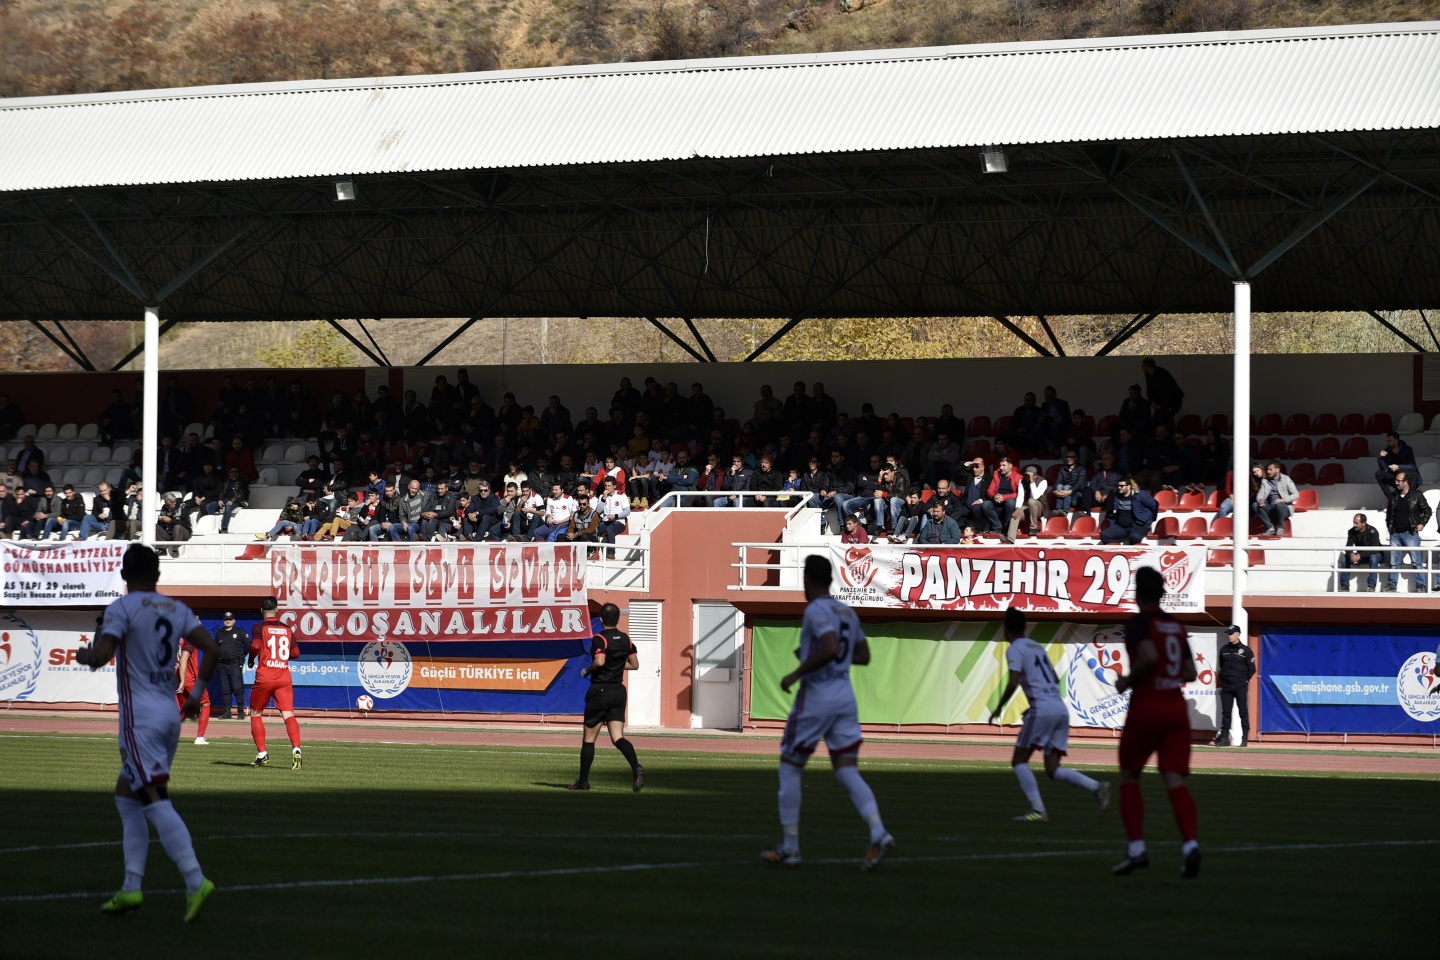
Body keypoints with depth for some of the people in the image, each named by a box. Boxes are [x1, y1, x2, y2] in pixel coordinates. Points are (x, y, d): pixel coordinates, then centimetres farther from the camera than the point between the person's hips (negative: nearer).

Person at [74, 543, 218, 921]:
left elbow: (101, 656, -17)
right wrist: (197, 692, 14)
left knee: (156, 802, -13)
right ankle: (131, 888, 13)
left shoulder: (121, 609, -7)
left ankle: (195, 881, -27)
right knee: (126, 796, 18)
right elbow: (211, 648, 4)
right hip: (171, 713, 7)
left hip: (140, 716, -7)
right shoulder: (177, 610, 11)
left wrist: (84, 657, 5)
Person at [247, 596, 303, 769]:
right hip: (284, 677, 3)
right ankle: (296, 748, -30)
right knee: (288, 714, -7)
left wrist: (250, 659, 1)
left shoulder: (259, 628, -1)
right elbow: (296, 653, 11)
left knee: (255, 714, 15)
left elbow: (255, 646, -18)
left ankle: (262, 753, 10)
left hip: (264, 677, -3)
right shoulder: (287, 629, 12)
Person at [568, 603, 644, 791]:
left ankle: (583, 781, 14)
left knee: (588, 738, 7)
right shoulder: (625, 639, 7)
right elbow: (634, 664, 12)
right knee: (618, 737, 0)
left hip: (600, 691, -5)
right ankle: (636, 768, -26)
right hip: (619, 691, 5)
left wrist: (587, 671, -10)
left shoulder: (600, 639, -12)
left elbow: (599, 661, -28)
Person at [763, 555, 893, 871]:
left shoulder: (816, 610, -12)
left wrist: (797, 672, -18)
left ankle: (789, 848, 9)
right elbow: (863, 656, 22)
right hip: (845, 696, 7)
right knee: (848, 772, 2)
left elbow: (831, 648, -27)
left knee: (789, 768, 8)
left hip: (816, 697, -7)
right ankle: (878, 834, -20)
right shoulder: (847, 612, 13)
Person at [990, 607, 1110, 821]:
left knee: (1019, 761, 3)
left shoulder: (1015, 649, -2)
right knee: (1052, 769, 8)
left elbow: (1013, 683, -14)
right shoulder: (1037, 647, 23)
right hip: (1061, 709, 8)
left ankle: (1038, 810, -10)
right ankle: (1097, 787, -11)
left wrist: (998, 708, -1)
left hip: (1042, 709, -8)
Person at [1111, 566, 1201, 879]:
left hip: (1146, 707, -5)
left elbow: (1149, 656, -25)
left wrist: (1127, 681, -10)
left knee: (1129, 777, 13)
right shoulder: (1177, 626, 13)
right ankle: (1191, 843, -26)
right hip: (1176, 708, 5)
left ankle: (1136, 849, 6)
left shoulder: (1138, 623, -7)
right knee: (1175, 780, -4)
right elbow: (1190, 672, 16)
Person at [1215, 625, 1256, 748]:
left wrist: (1245, 681, -1)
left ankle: (1245, 738, -1)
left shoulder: (1246, 650, -2)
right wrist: (1223, 679, 9)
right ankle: (1224, 737, 6)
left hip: (1240, 687, -4)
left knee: (1243, 712, -3)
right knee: (1226, 712, 4)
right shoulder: (1224, 650, 10)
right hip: (1226, 686, 4)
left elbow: (1251, 669, 0)